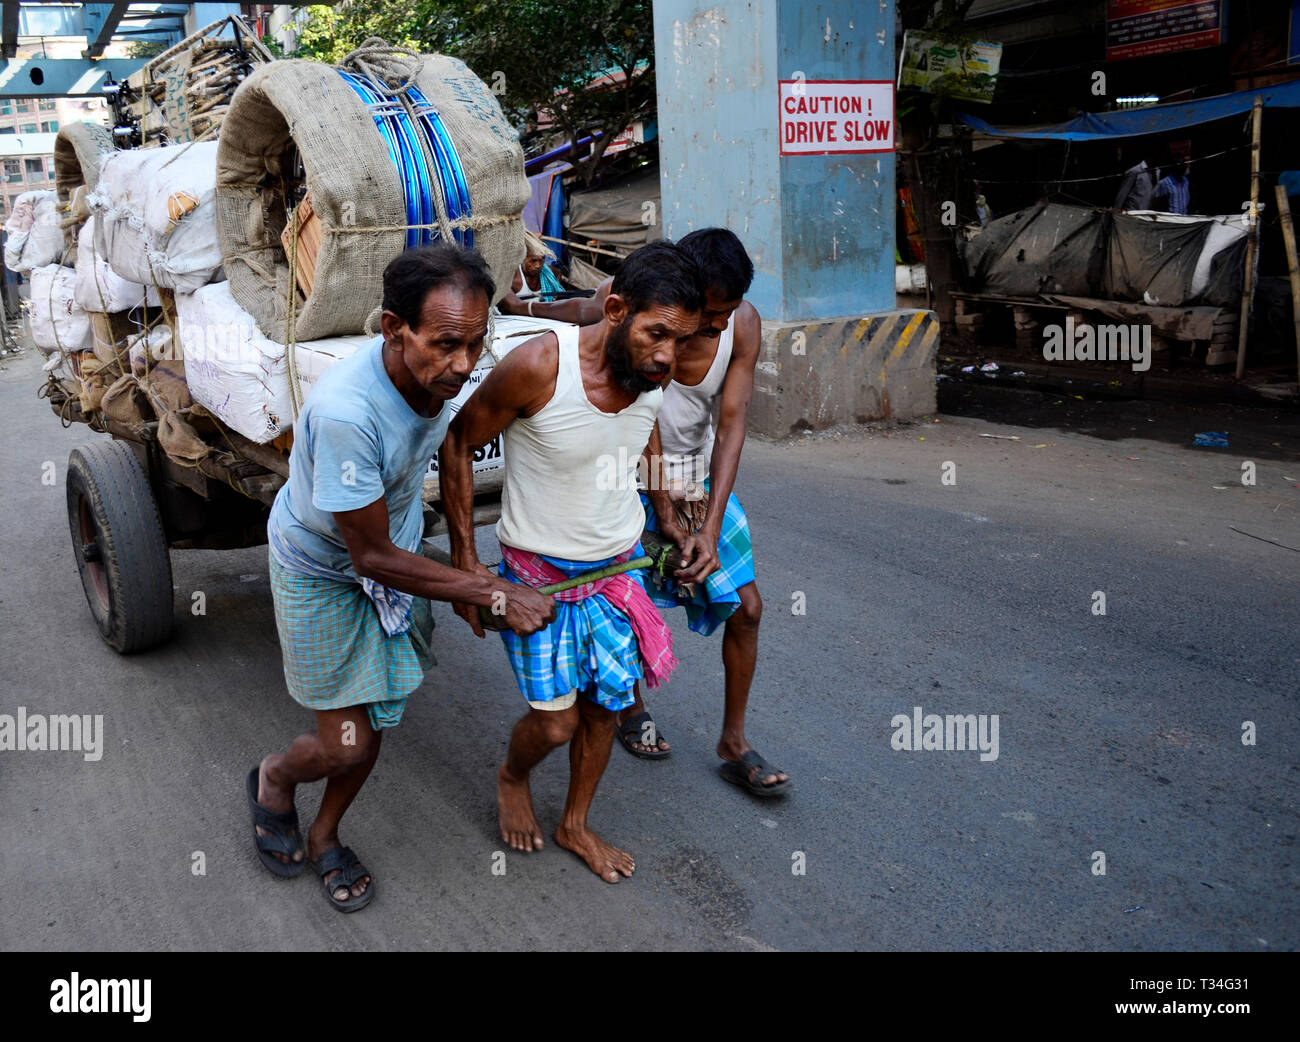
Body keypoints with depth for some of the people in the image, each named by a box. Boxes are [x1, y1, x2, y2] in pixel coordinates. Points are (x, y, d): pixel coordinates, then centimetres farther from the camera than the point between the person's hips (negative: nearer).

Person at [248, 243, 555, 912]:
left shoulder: (436, 370, -18)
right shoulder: (345, 409, -40)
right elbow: (372, 557, -31)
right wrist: (496, 595, -28)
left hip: (395, 553, 6)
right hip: (324, 574, -6)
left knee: (376, 720, 15)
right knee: (347, 746, 1)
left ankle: (324, 837, 41)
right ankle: (272, 780, 37)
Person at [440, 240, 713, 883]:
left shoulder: (654, 371, -11)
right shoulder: (539, 366, -29)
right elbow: (458, 443, -14)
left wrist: (682, 531, 5)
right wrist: (464, 561, -13)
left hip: (619, 565, 5)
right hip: (540, 575, -5)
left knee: (606, 703, 14)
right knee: (555, 722, -1)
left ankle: (575, 825, 39)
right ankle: (511, 778, 36)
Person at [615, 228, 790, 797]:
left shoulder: (744, 323, -16)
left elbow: (731, 424, -15)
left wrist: (712, 524, -22)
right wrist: (666, 517, -20)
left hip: (705, 476, 4)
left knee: (745, 606, 0)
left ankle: (734, 742, 16)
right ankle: (631, 708, 35)